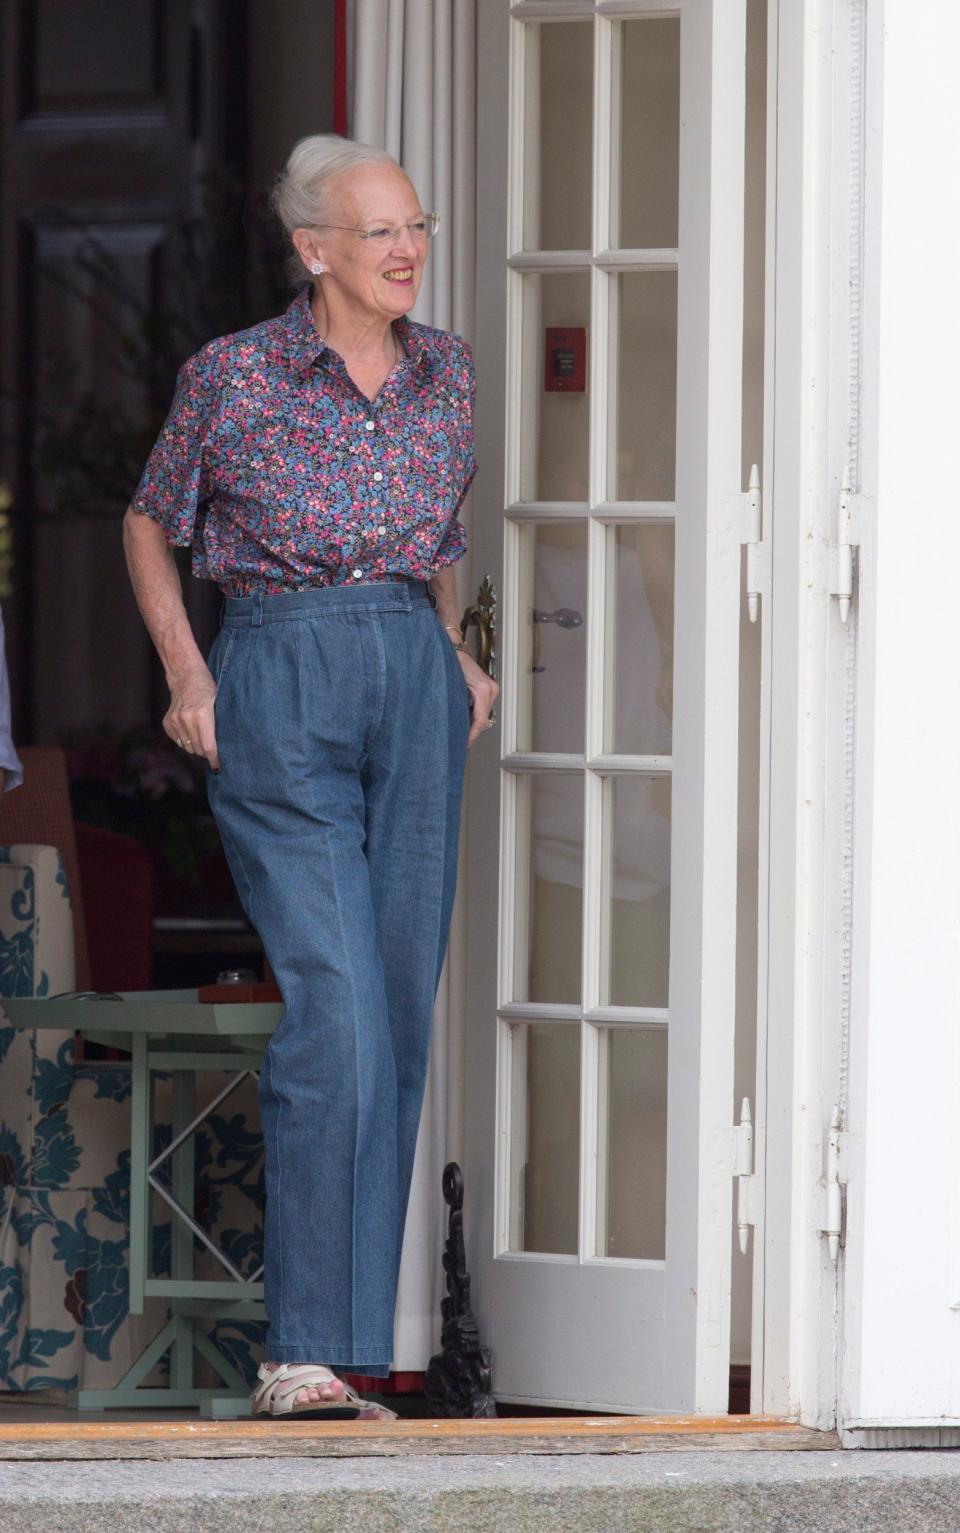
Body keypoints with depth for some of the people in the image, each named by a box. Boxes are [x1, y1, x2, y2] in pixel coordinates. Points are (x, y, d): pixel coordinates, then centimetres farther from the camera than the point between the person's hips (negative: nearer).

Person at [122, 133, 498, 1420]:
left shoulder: (446, 373, 11)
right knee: (336, 1011, -16)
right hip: (278, 691, -5)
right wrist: (185, 672, 0)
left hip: (414, 689, 5)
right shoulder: (233, 376, -3)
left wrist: (454, 652, 14)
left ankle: (347, 1333, 11)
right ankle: (303, 1352, -13)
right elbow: (150, 525, 11)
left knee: (400, 1017, 3)